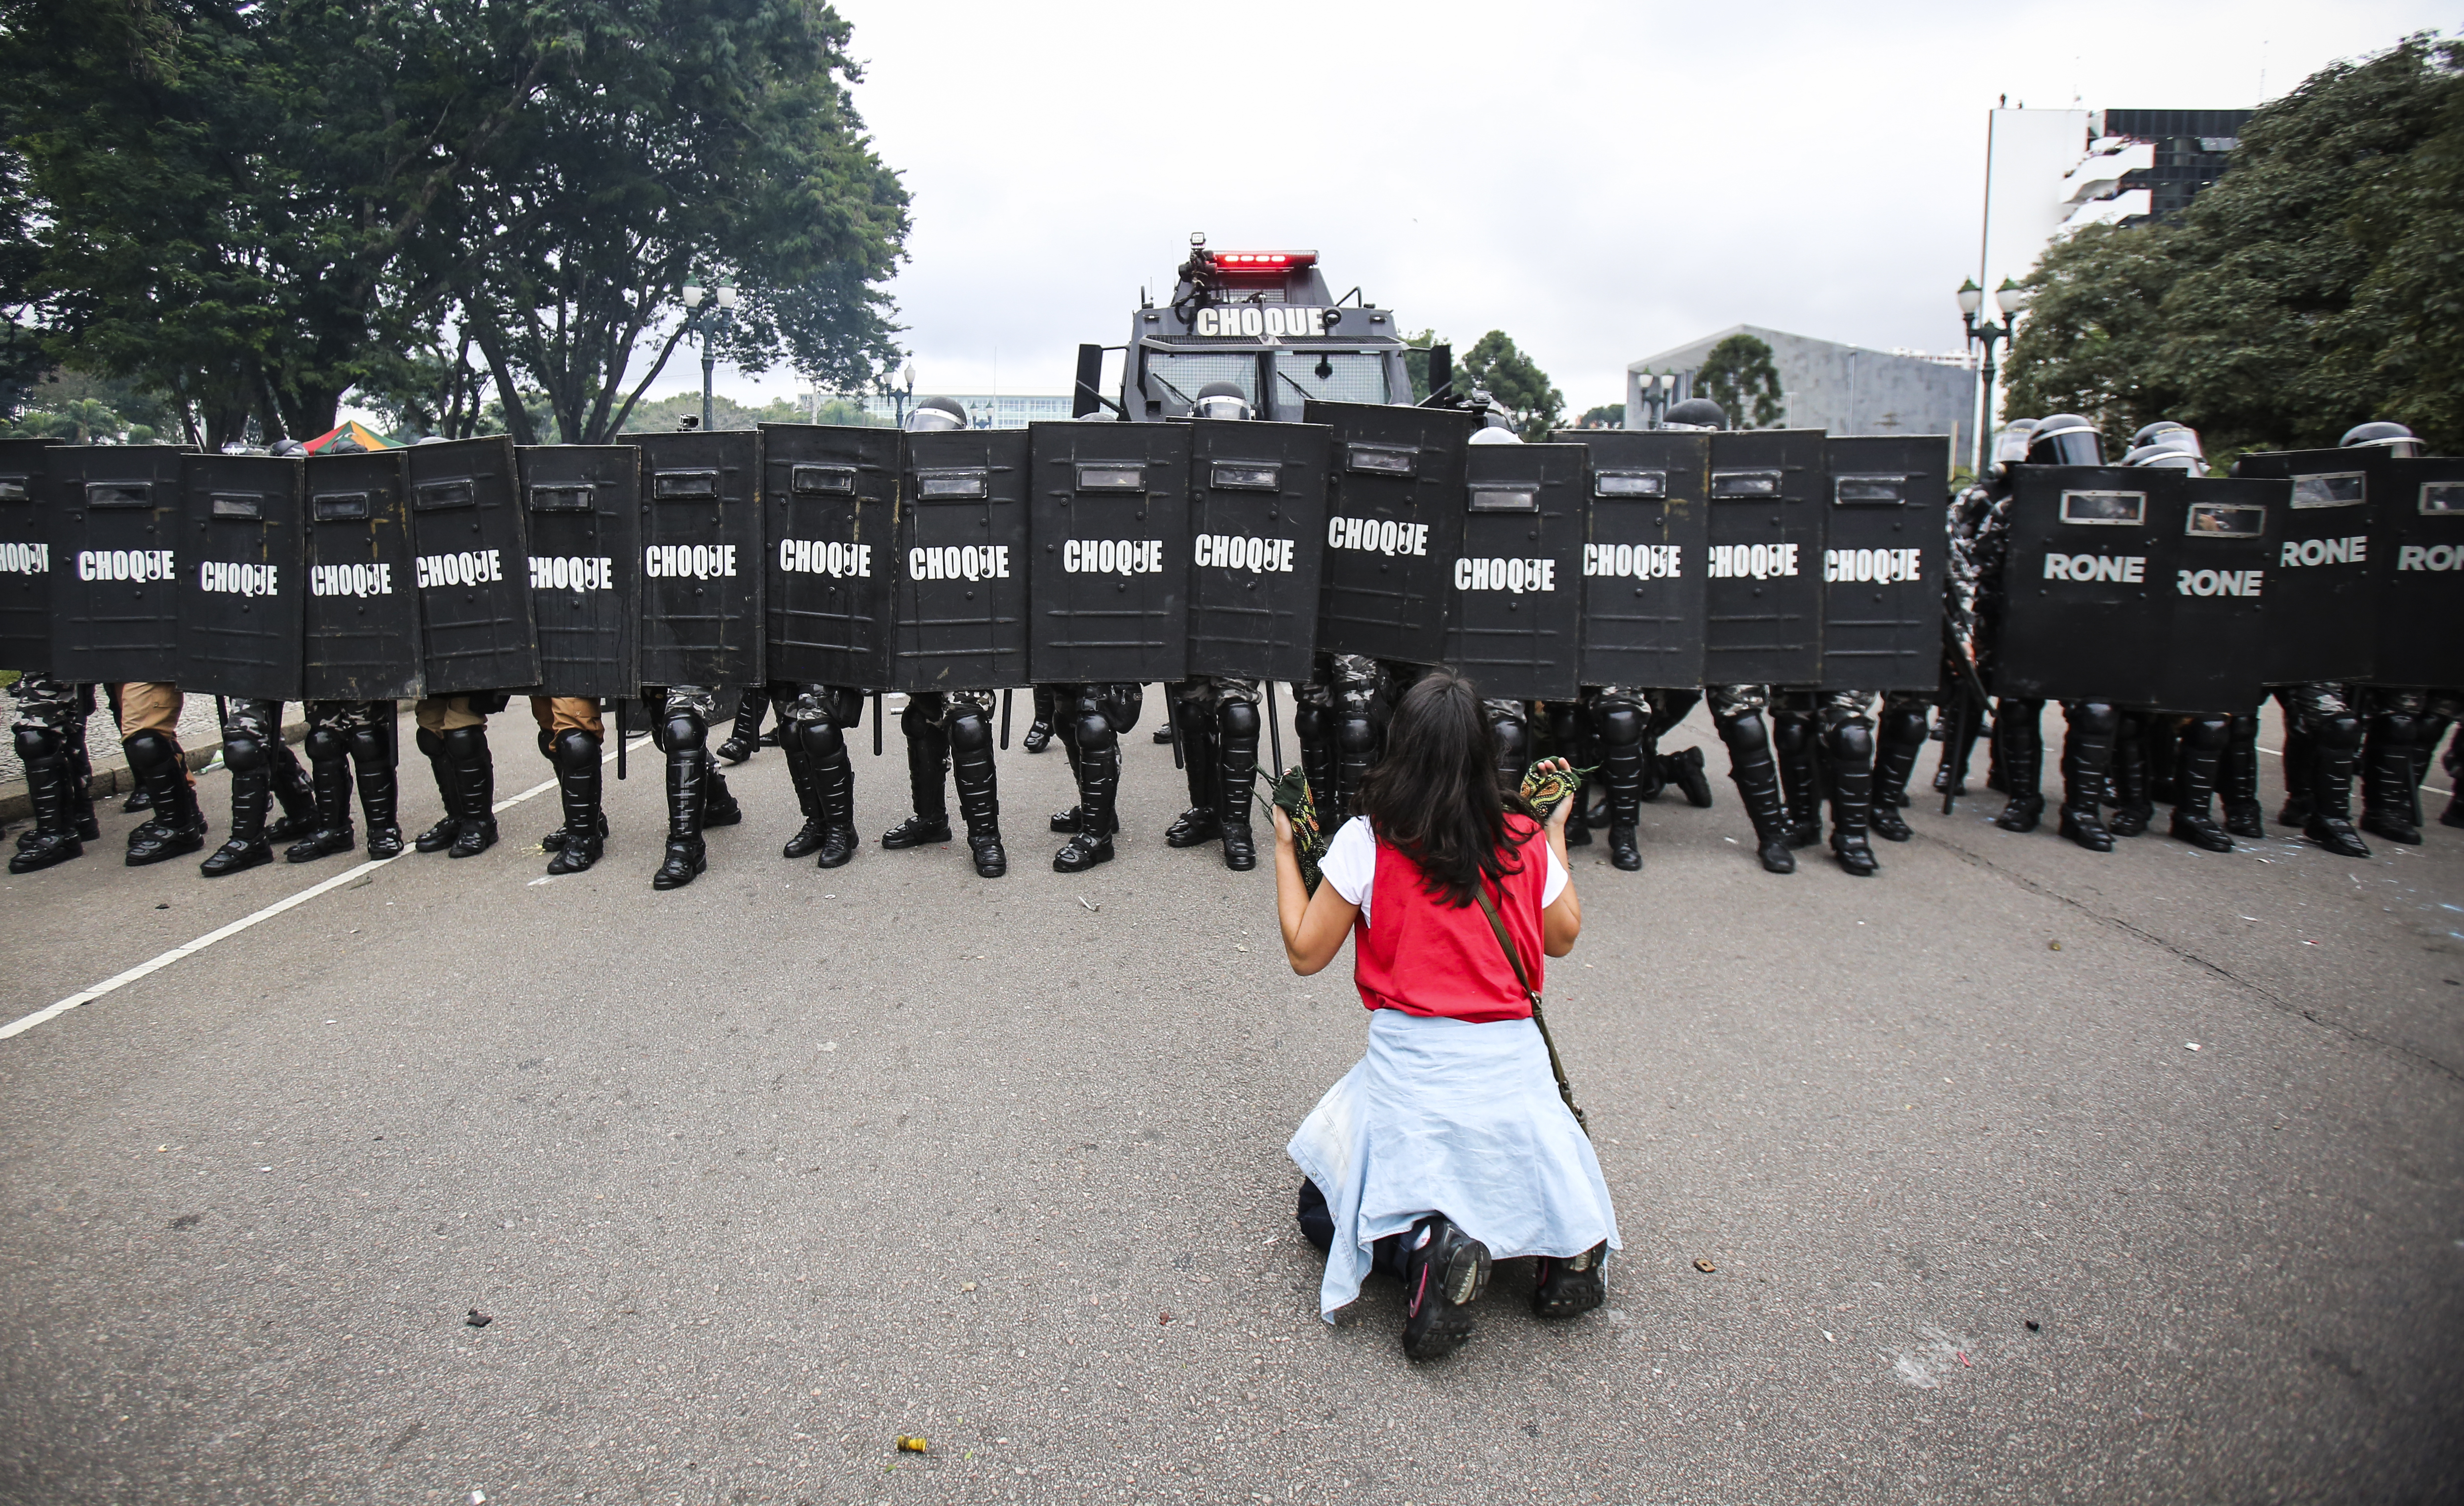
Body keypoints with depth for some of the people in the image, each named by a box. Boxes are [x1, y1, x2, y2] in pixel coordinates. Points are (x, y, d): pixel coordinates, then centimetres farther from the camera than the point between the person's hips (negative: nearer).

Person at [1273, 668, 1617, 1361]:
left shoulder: (1366, 841, -11)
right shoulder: (1525, 838, -3)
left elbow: (1305, 952, -2)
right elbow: (1562, 937, 14)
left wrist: (1285, 849, 9)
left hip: (1410, 1066, -3)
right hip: (1515, 1065, 4)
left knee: (1322, 1209, 19)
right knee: (1515, 1169, 37)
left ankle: (1423, 1250, -12)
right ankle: (1565, 1233, 3)